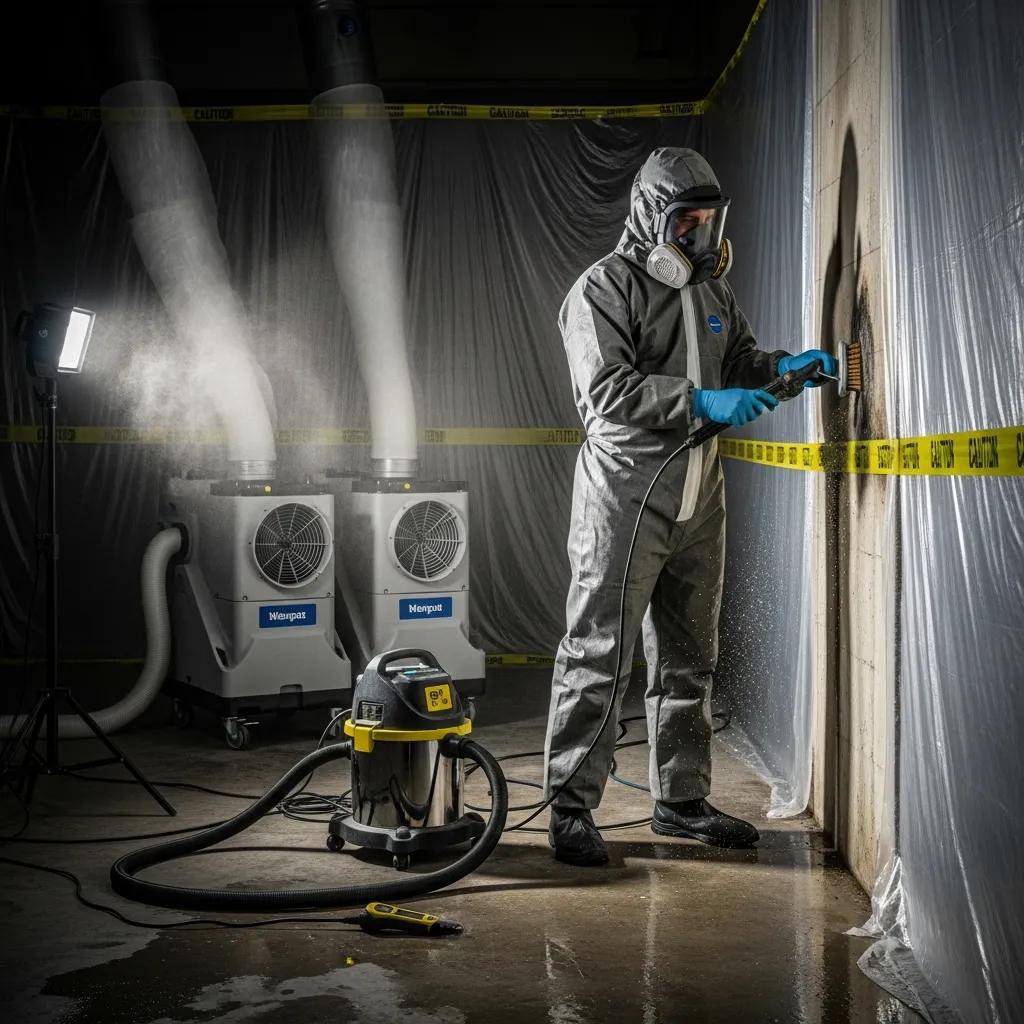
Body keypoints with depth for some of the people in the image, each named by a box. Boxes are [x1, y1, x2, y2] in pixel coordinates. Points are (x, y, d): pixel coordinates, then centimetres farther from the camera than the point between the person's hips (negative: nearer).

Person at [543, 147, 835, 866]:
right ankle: (572, 806, 4)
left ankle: (682, 800, 24)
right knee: (598, 655, -5)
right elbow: (607, 390, -19)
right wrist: (701, 401, -27)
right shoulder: (604, 289, -8)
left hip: (699, 492, 8)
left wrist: (782, 366, 0)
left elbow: (739, 359, 22)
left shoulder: (711, 287, 14)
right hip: (625, 492, -7)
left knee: (688, 657, 13)